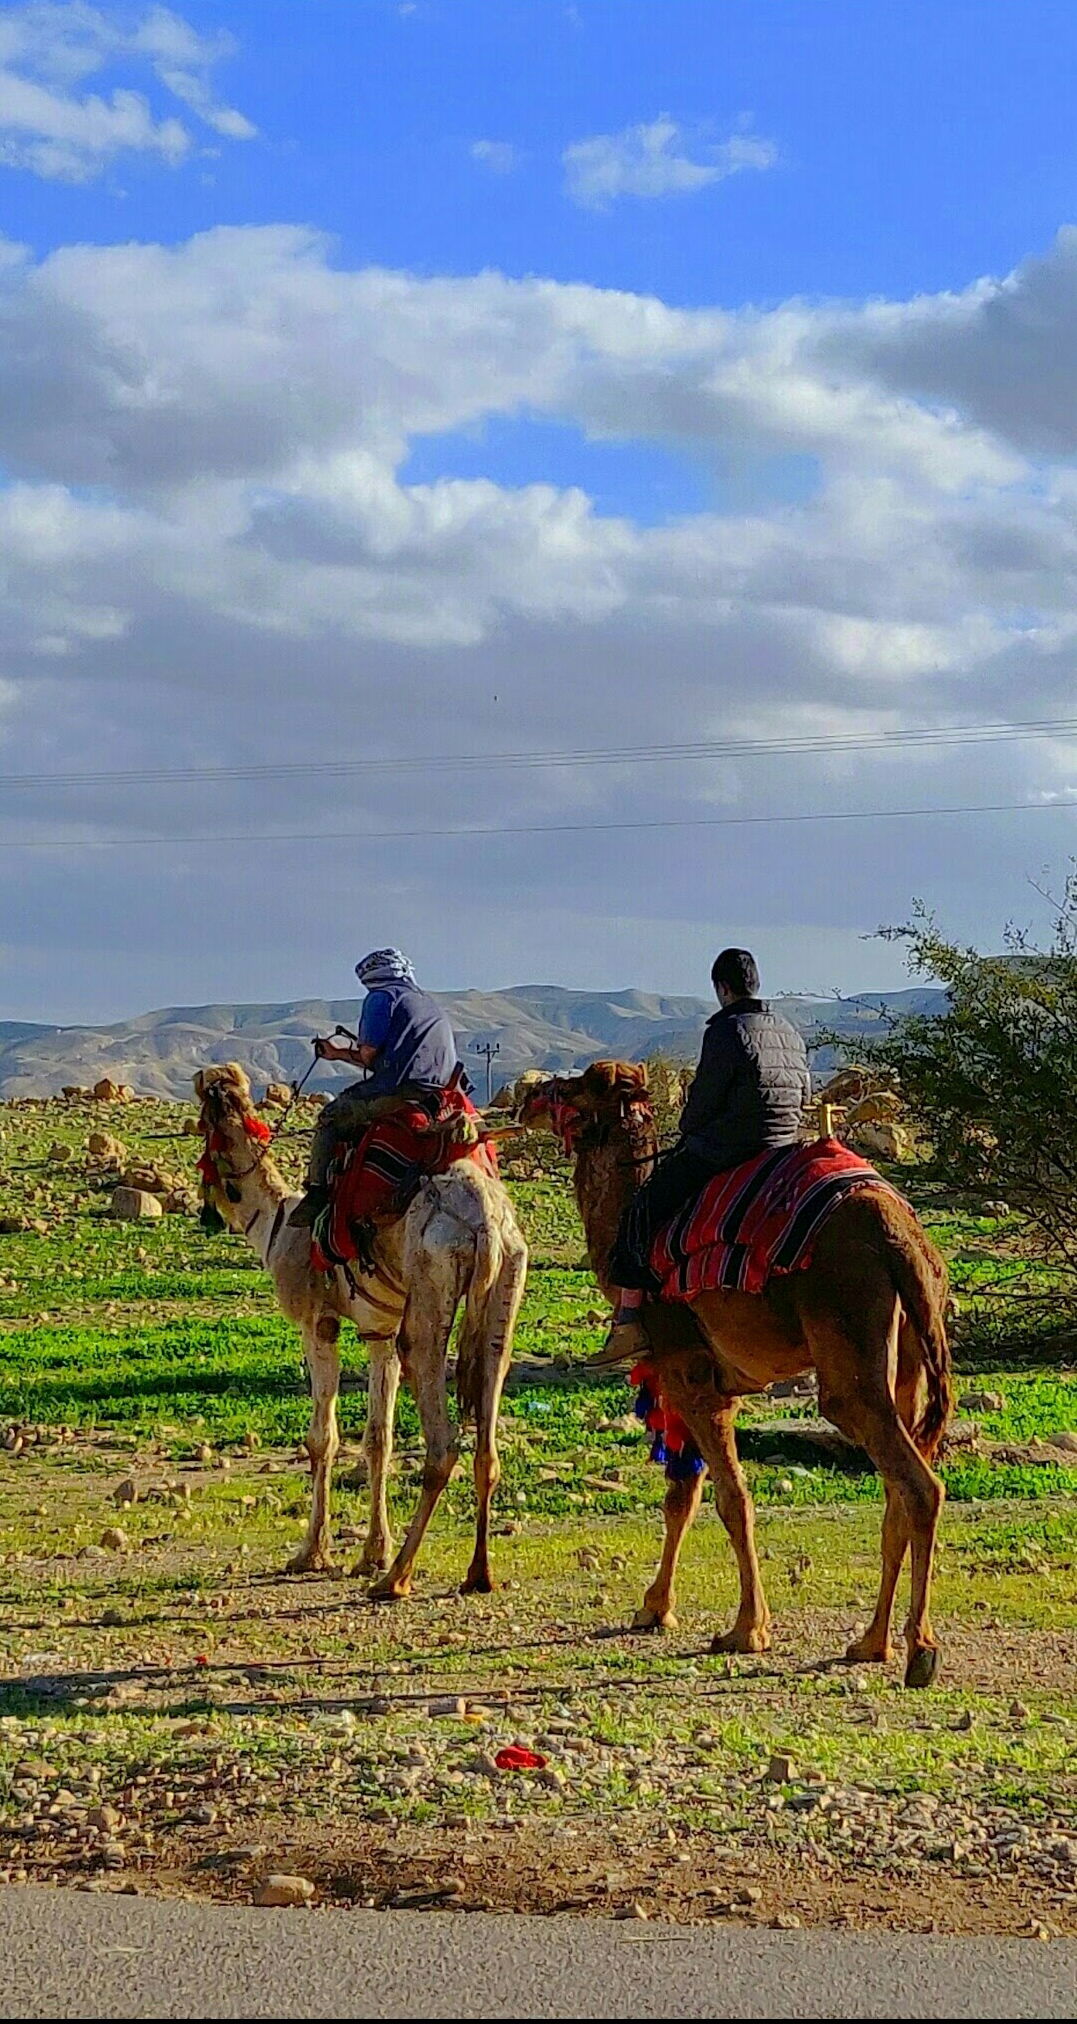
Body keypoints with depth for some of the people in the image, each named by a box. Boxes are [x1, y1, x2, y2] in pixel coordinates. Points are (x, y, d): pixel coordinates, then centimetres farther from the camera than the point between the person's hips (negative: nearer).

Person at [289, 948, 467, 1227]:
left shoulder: (382, 997, 2)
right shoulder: (432, 1005, 29)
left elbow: (368, 1053, -8)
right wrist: (339, 1054, 38)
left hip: (399, 1090, -8)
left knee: (330, 1118, 4)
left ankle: (317, 1194, -8)